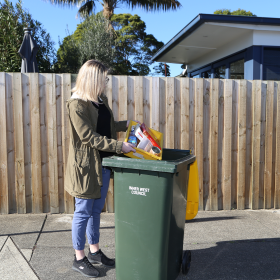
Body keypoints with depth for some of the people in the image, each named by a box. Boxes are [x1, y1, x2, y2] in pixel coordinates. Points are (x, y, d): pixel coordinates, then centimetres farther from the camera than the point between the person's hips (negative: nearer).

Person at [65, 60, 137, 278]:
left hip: (103, 164, 8)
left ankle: (94, 251, 33)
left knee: (96, 210, 18)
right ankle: (79, 259, 20)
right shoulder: (76, 105, -16)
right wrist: (120, 146, -23)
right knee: (83, 212, 4)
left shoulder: (101, 100, 9)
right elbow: (90, 137, -21)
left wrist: (128, 124, 12)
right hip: (86, 165, -8)